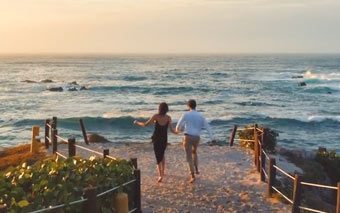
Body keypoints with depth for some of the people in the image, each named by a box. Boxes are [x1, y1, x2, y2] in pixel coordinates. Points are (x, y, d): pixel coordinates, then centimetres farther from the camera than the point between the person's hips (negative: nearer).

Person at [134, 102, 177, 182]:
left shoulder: (156, 116, -13)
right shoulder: (168, 118, -7)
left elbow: (145, 124, -9)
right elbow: (172, 130, -7)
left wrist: (137, 122, 9)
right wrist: (177, 132, 15)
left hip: (156, 139, -2)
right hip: (164, 139, 2)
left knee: (158, 156, 4)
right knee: (162, 155, 25)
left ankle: (160, 175, -8)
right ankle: (162, 172, 29)